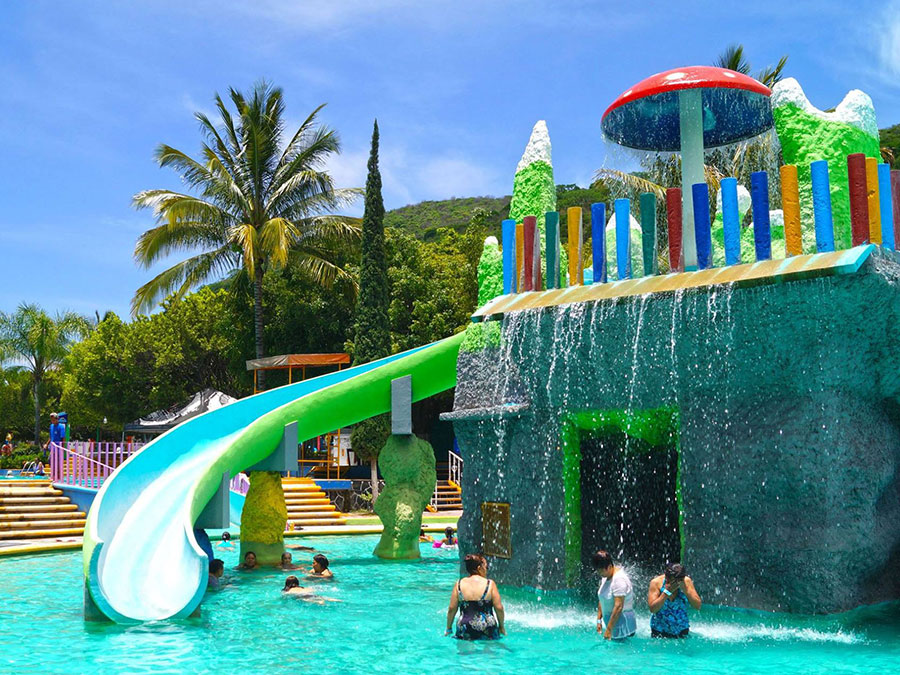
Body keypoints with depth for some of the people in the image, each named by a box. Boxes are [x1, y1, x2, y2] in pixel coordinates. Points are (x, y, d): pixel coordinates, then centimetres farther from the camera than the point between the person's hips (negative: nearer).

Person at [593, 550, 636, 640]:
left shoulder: (619, 579, -20)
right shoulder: (606, 577, 9)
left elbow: (618, 607, -24)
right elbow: (601, 599, 18)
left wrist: (609, 629, -23)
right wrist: (599, 620, 13)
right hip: (609, 621, 8)